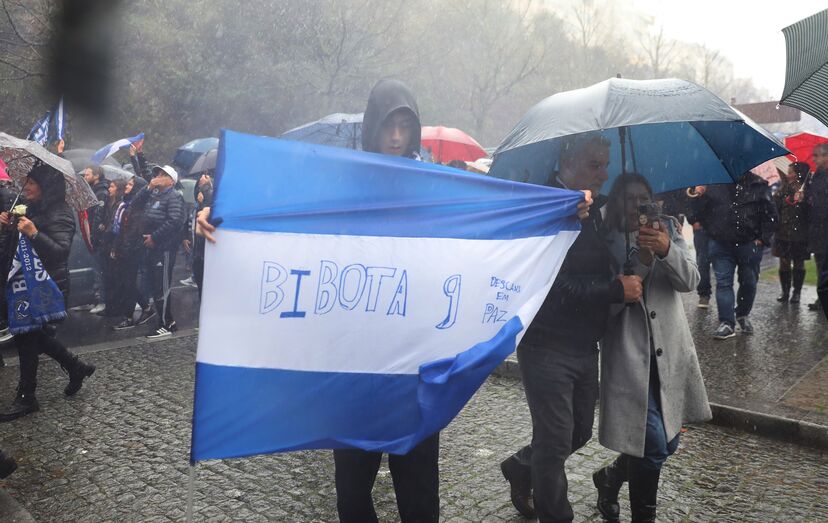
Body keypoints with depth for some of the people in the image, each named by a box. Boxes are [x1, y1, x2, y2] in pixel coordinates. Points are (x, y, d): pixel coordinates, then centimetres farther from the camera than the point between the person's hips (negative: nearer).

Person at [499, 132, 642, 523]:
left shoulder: (594, 210, 10)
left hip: (585, 345, 8)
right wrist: (617, 290, -21)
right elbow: (555, 286, -24)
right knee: (556, 441, 3)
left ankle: (520, 468, 44)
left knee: (580, 432, 19)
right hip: (548, 347, -8)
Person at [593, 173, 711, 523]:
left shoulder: (668, 231, 9)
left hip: (670, 353, 5)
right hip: (629, 356, -5)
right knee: (653, 447, -7)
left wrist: (667, 250, -25)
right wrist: (641, 262, -21)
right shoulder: (607, 243, -3)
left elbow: (690, 281, -6)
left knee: (668, 444, 13)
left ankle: (610, 477, 38)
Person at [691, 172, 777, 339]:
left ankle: (742, 315, 33)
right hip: (721, 243, 0)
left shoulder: (758, 185, 0)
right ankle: (726, 323, 0)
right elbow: (699, 212, 6)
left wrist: (763, 238, -4)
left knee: (749, 283, 11)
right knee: (723, 282, -2)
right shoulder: (714, 185, 2)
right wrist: (699, 197, -14)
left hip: (749, 244, 0)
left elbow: (770, 214, 3)